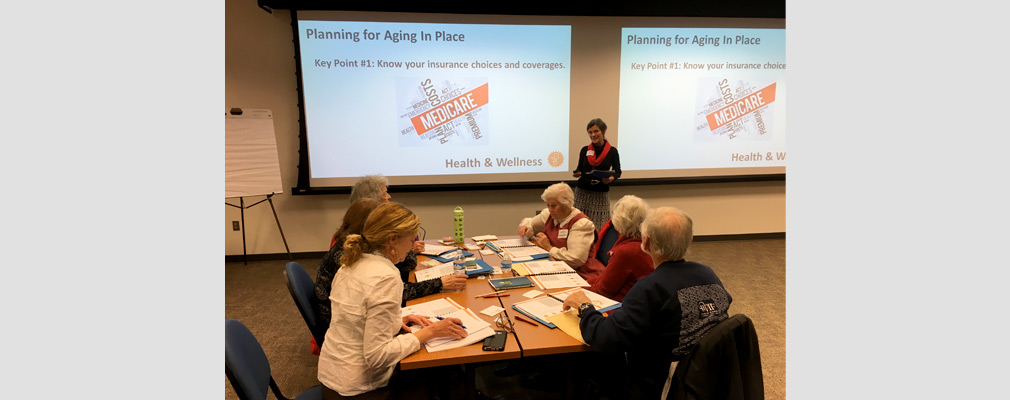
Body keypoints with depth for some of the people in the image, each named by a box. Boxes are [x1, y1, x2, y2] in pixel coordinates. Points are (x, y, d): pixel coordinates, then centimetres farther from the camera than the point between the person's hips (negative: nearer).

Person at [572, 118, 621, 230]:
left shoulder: (612, 151, -1)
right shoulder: (584, 150, 6)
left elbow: (617, 171, 5)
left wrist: (612, 178, -16)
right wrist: (577, 173, -7)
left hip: (601, 194, -2)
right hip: (583, 192, 2)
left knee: (600, 226, -5)